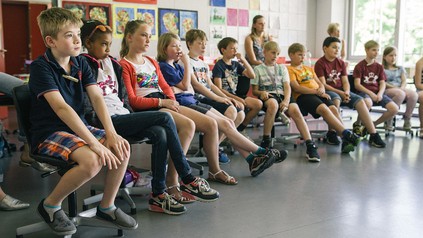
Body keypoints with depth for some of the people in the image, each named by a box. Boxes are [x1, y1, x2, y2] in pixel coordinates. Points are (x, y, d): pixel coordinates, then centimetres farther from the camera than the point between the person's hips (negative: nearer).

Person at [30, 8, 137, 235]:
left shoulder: (81, 63, 4)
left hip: (78, 127, 7)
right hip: (49, 133, -6)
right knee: (92, 160, -31)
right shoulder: (41, 67, -16)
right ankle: (50, 205, -5)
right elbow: (61, 108, -28)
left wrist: (111, 133, -22)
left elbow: (97, 98, -7)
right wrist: (95, 143, -35)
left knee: (122, 148, -15)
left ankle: (107, 206, 5)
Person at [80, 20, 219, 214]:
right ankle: (188, 180, -14)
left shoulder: (113, 64, 22)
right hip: (109, 120, -7)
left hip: (122, 117, 7)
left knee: (159, 133, -23)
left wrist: (131, 116, 9)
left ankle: (158, 194, -17)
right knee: (165, 118, -20)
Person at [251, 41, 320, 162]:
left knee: (295, 110, -30)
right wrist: (261, 93, -15)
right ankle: (266, 140, -27)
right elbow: (254, 90, 10)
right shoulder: (258, 69, 15)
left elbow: (287, 86, 10)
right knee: (273, 104, -40)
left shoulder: (282, 68, 23)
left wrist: (286, 100, -11)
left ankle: (310, 146, -34)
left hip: (282, 95, 3)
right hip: (268, 96, -3)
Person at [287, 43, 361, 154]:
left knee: (334, 108, -22)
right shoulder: (290, 69, 7)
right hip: (303, 95, -6)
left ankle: (345, 140, -32)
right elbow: (296, 88, -8)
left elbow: (320, 84, 26)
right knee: (324, 109, -32)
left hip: (319, 94, 6)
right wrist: (316, 92, -11)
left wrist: (322, 90, 0)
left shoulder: (309, 69, 31)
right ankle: (347, 133, -36)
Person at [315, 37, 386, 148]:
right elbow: (323, 84, -12)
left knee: (360, 100, -18)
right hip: (327, 91, -5)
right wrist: (340, 93, -19)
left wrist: (346, 92, -13)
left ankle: (374, 135, -22)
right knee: (336, 99, -39)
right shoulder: (320, 63, -3)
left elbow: (345, 82, 9)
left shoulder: (341, 63, 15)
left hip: (342, 91, 5)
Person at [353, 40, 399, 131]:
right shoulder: (360, 66, 1)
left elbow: (382, 83, 10)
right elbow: (357, 84, -7)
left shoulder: (379, 67, 17)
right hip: (364, 92, -5)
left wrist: (380, 93, -12)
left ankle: (375, 123, 5)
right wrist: (370, 93, -17)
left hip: (377, 93, 5)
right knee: (368, 103, -42)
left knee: (394, 109, -17)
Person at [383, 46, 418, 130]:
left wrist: (402, 88, -9)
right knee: (400, 94, -39)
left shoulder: (400, 68, 27)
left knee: (413, 94, -31)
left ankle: (407, 118, -17)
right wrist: (394, 87, -14)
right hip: (387, 90, -4)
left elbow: (404, 81, 14)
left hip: (401, 89, 4)